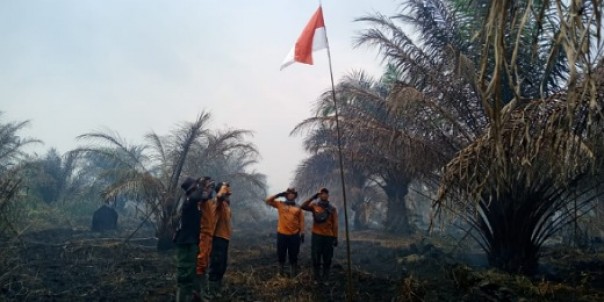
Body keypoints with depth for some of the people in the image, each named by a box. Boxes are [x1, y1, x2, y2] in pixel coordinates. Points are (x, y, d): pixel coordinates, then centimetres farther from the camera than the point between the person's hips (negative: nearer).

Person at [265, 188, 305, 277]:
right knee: (281, 254, 9)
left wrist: (302, 233, -2)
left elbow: (301, 221, 4)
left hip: (294, 235, 0)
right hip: (282, 234, 0)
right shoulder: (280, 204, 5)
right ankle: (281, 273, 24)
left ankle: (293, 275, 18)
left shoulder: (298, 208, 4)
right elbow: (268, 200, 1)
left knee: (293, 255, 7)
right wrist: (278, 195, -3)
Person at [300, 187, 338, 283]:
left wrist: (335, 238, -3)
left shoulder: (332, 209, 3)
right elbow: (303, 207, -14)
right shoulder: (314, 206, 2)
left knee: (327, 258, 7)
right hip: (316, 235, 0)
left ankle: (325, 276, 21)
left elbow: (335, 224, 2)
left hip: (328, 236, 1)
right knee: (316, 257, 4)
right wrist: (312, 198, -15)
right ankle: (317, 276, 17)